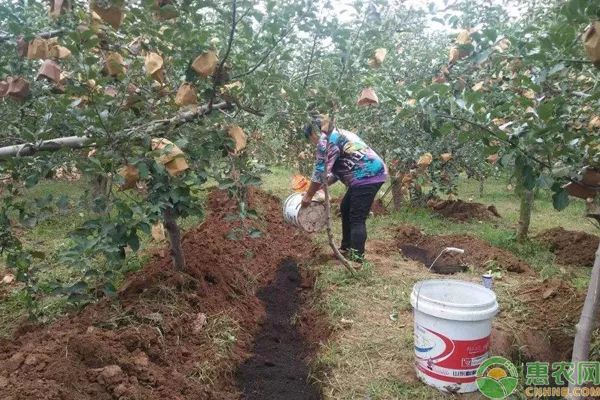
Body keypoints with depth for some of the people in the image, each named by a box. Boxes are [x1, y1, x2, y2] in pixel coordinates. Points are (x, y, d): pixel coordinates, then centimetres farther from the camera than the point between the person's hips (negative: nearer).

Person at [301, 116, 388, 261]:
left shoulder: (326, 139, -8)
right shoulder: (338, 135, 23)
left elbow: (320, 171, -10)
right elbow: (337, 170, 25)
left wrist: (308, 195, 0)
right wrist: (319, 187, 24)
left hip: (367, 176, -10)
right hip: (373, 173, 10)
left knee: (357, 219, -8)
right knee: (345, 209, 19)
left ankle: (357, 259, -7)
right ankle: (346, 248, 29)